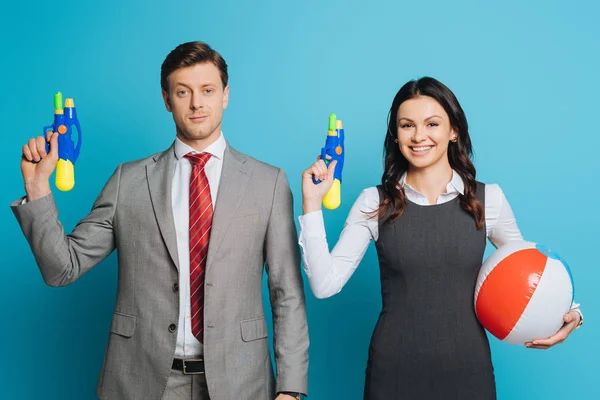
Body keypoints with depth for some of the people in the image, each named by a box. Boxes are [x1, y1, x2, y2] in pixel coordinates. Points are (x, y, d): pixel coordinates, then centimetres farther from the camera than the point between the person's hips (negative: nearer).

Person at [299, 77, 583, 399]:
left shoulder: (488, 199, -1)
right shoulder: (374, 203, -3)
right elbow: (325, 285, -9)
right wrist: (312, 203, -14)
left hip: (467, 369, 1)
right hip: (393, 372, -1)